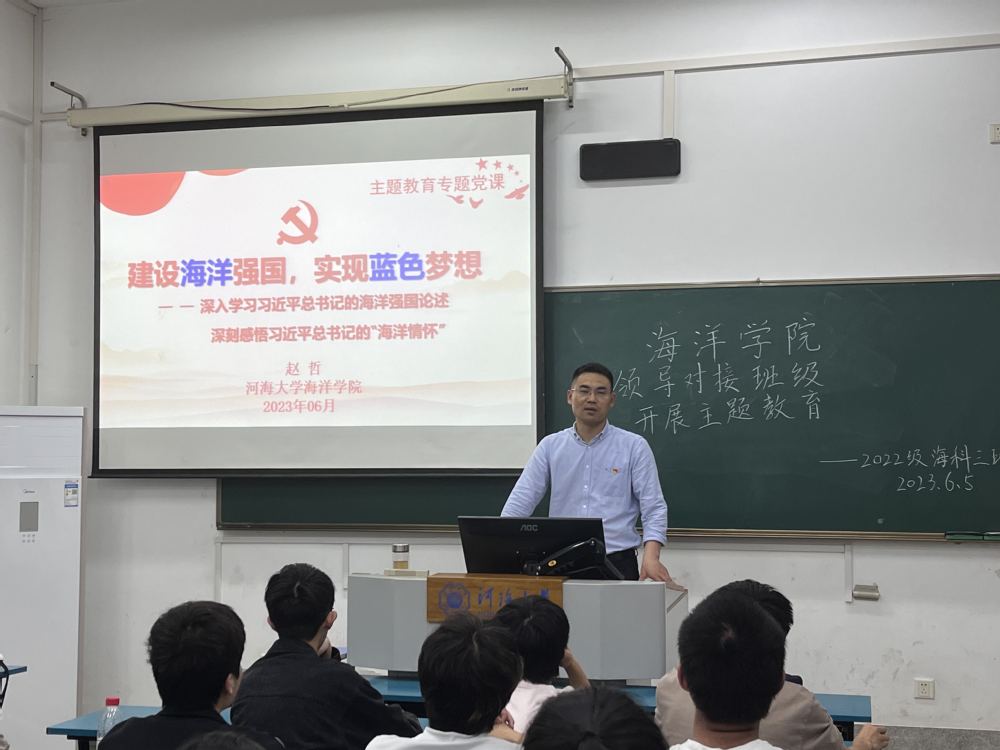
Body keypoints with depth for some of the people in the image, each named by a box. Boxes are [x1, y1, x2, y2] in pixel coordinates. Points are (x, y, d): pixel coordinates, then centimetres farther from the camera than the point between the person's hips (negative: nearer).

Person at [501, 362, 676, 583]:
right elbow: (519, 503, 6)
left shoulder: (634, 447, 3)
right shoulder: (550, 446, 9)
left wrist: (651, 557, -19)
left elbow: (653, 508, -1)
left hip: (616, 562, -1)